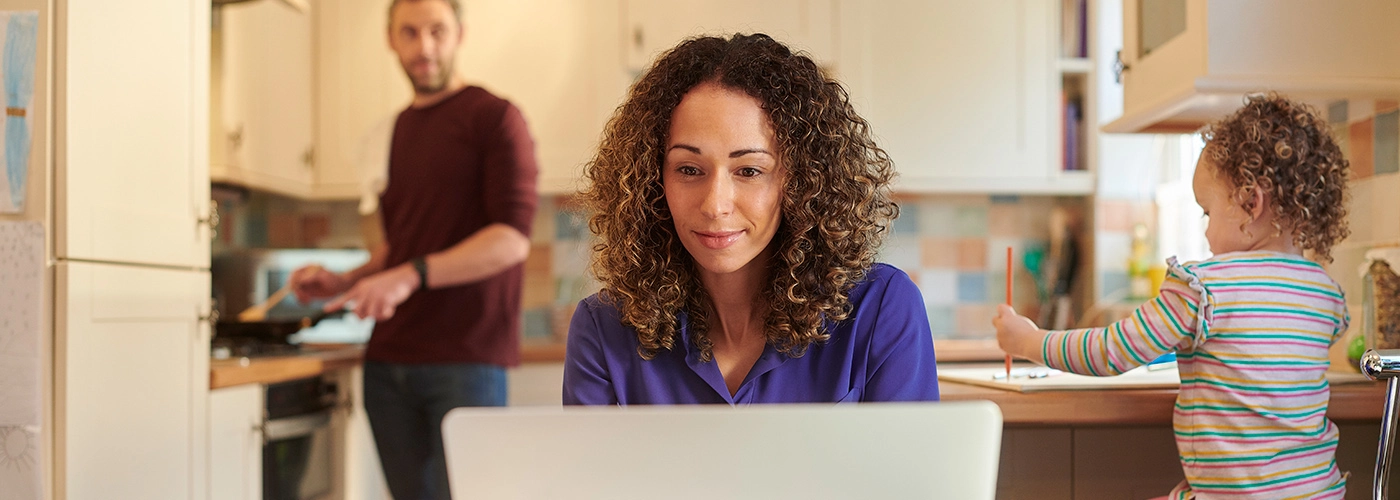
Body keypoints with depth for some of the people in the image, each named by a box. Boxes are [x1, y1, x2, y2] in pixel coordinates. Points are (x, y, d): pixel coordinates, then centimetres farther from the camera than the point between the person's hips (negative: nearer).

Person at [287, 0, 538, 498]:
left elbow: (512, 238, -14)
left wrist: (410, 275, -22)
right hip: (390, 358, 6)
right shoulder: (397, 130, 18)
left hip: (466, 358, -6)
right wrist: (343, 282, 10)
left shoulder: (494, 117, -3)